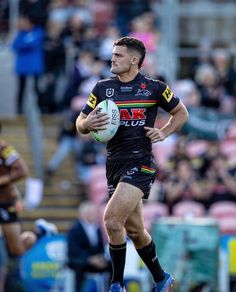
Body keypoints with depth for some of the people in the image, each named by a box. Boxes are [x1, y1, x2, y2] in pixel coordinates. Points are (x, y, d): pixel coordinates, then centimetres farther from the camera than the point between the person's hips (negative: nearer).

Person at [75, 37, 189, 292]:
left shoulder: (154, 88, -3)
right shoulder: (103, 88, 7)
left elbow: (181, 113, 12)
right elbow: (80, 124, 9)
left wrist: (164, 132, -5)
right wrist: (87, 124, -14)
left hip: (140, 163, -6)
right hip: (114, 164, 6)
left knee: (112, 220, -21)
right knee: (134, 230, 14)